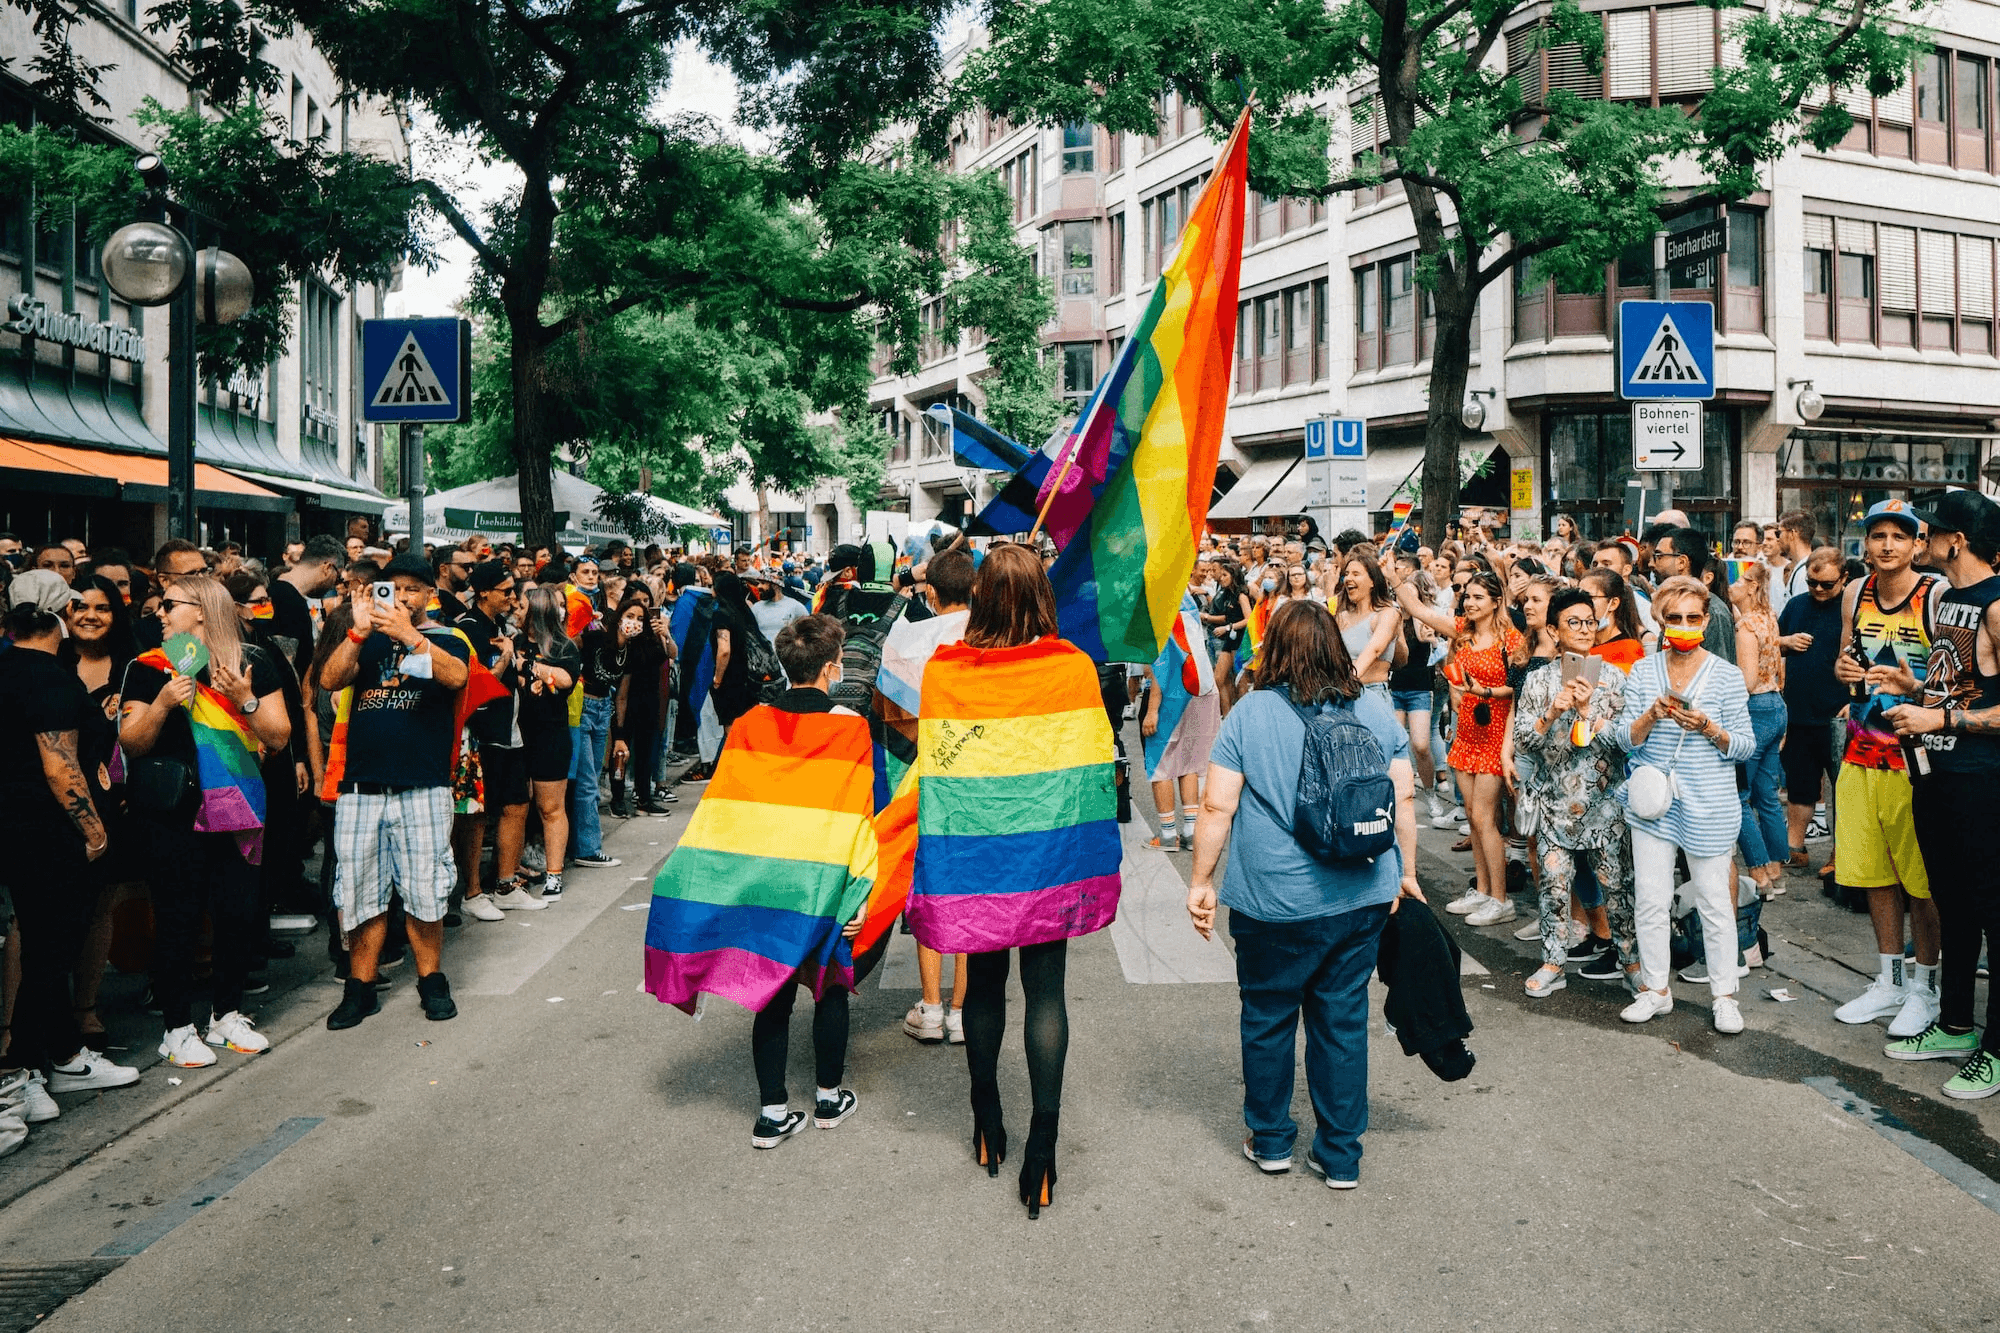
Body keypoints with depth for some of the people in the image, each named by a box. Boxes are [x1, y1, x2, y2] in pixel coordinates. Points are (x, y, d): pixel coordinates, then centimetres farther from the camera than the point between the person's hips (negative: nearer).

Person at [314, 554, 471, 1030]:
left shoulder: (444, 639, 6)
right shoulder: (368, 639, 14)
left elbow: (456, 675, -17)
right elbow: (330, 679, -3)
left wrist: (410, 635, -29)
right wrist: (359, 630, -16)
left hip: (422, 786, -3)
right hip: (361, 785, 3)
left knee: (425, 889, 1)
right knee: (359, 891, 6)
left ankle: (431, 980, 16)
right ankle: (360, 987, 17)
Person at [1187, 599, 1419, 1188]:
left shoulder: (1250, 712, -8)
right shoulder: (1376, 710, 2)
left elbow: (1217, 807, -10)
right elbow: (1403, 798, 5)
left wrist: (1201, 882, -1)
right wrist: (1406, 872, 17)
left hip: (1274, 902, -3)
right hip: (1361, 897, 3)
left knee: (1268, 1019, 15)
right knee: (1343, 1022, 13)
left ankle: (1270, 1141, 30)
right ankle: (1340, 1156, 22)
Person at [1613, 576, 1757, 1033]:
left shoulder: (1726, 675, -1)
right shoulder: (1643, 672, 4)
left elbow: (1745, 745, -1)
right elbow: (1625, 739, 2)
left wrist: (1709, 729, -19)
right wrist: (1652, 715, -16)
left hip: (1708, 803, -2)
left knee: (1714, 901, 4)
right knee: (1650, 899, 6)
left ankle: (1725, 995, 18)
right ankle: (1655, 989, 20)